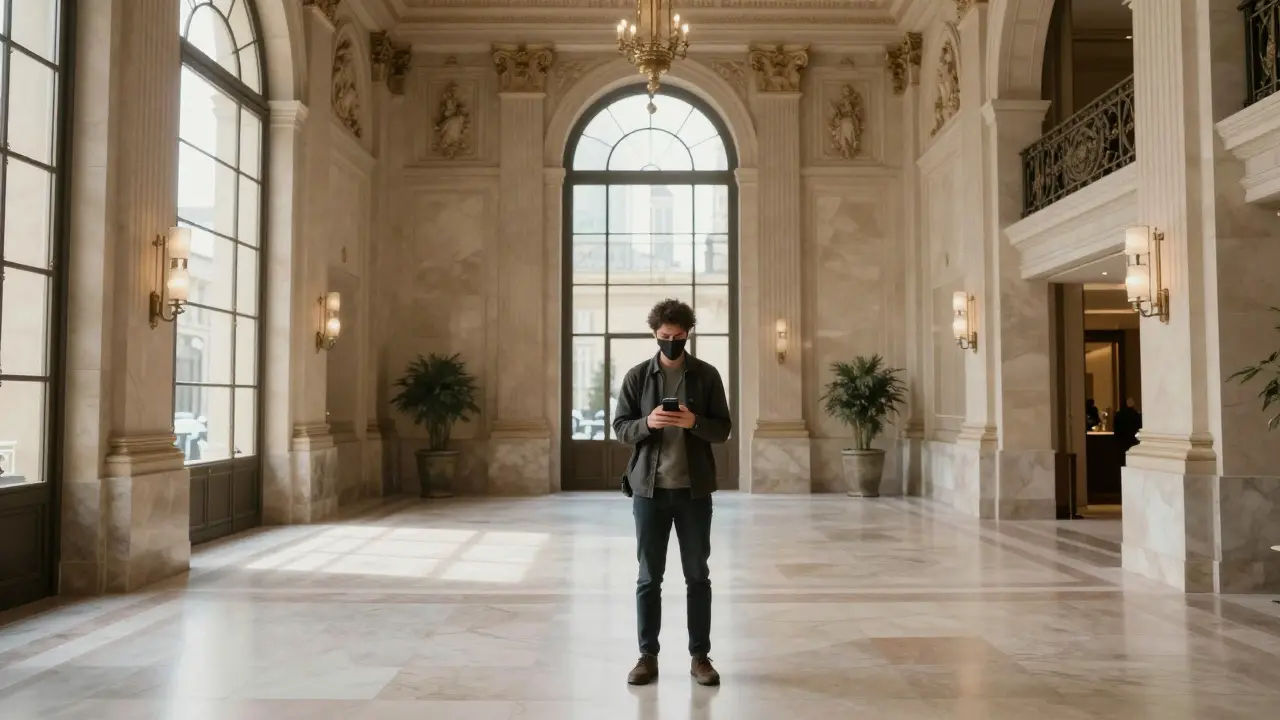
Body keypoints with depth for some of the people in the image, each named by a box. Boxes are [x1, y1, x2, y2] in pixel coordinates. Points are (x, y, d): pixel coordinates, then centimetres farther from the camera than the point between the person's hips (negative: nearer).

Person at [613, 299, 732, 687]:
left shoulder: (707, 375, 2)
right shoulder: (637, 376, 3)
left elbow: (723, 429, 2)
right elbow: (620, 427, 3)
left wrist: (694, 422, -18)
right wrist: (647, 423, -17)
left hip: (694, 489, 0)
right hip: (649, 488, 0)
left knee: (698, 575, 6)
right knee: (648, 577, 6)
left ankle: (700, 657, 15)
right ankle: (647, 656, 16)